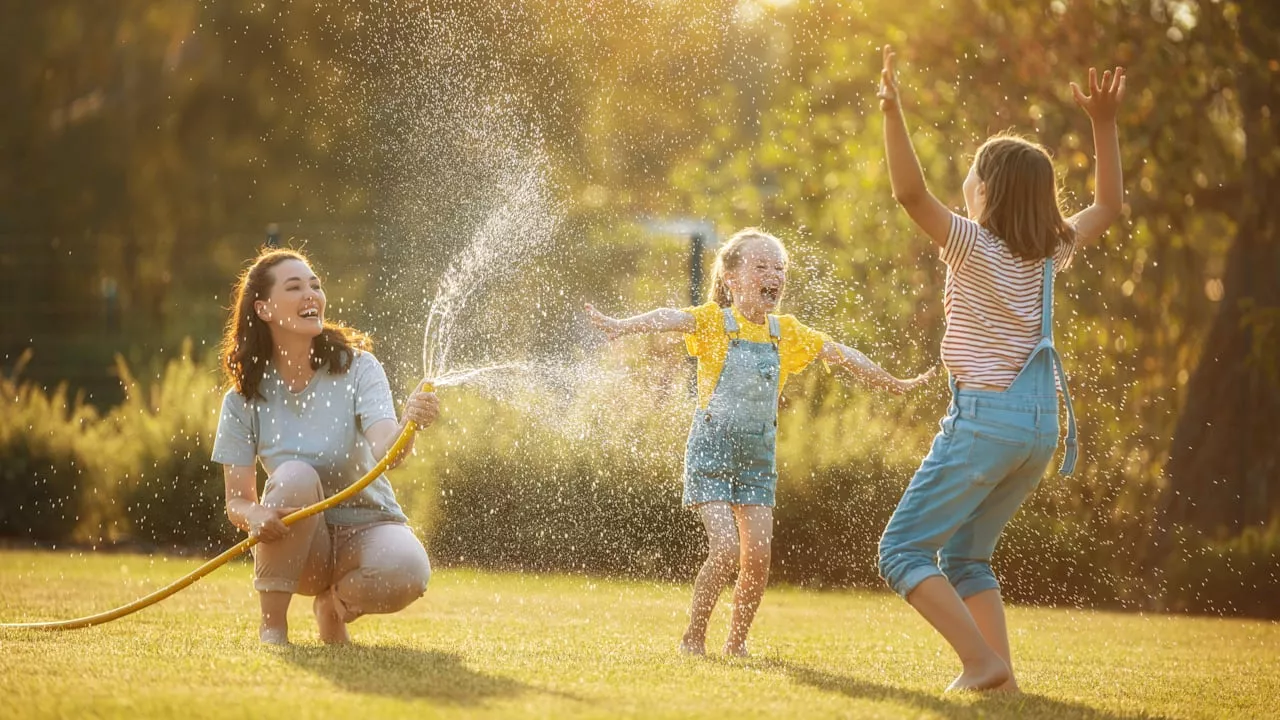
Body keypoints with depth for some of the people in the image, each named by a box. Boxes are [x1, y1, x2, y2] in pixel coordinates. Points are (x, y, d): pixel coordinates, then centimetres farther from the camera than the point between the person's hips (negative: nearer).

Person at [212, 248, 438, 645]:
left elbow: (386, 453, -25)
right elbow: (237, 500, -4)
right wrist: (255, 515, -29)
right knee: (295, 476, -32)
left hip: (367, 527, 0)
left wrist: (408, 425, -49)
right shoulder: (244, 400, -5)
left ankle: (334, 608, 2)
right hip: (299, 544, 0)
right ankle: (272, 625, -20)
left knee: (407, 570, -34)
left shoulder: (356, 368, -9)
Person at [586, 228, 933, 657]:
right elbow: (673, 319, -29)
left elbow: (841, 355, 16)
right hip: (712, 450, -5)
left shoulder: (786, 333, 7)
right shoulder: (715, 321, -9)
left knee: (758, 554, -4)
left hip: (758, 457, 5)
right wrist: (622, 326, -49)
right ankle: (693, 638, 2)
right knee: (726, 549, -16)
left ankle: (736, 643, 14)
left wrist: (895, 385, 24)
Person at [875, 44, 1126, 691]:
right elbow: (1108, 205, 25)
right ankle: (999, 673, 6)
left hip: (986, 415, -7)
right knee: (964, 556, 19)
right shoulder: (1050, 252, 8)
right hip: (1043, 420, 7)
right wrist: (1104, 124, 20)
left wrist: (893, 114, -31)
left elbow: (910, 193, -25)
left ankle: (982, 661, -15)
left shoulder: (975, 245, -10)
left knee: (903, 550, -2)